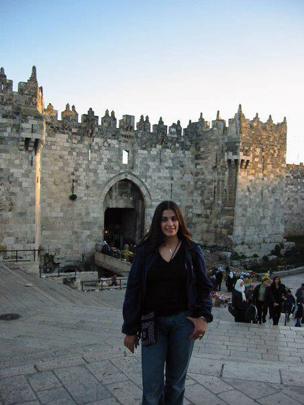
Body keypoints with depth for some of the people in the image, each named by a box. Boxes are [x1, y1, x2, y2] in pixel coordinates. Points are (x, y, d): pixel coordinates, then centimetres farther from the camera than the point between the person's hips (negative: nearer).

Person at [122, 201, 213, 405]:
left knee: (176, 381, 15)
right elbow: (133, 290, -1)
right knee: (152, 385, 4)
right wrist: (130, 329, -1)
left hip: (183, 321, 0)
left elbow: (204, 286, 3)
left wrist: (203, 316, -11)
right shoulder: (145, 251, -2)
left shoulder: (192, 250, -1)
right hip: (153, 323, 0)